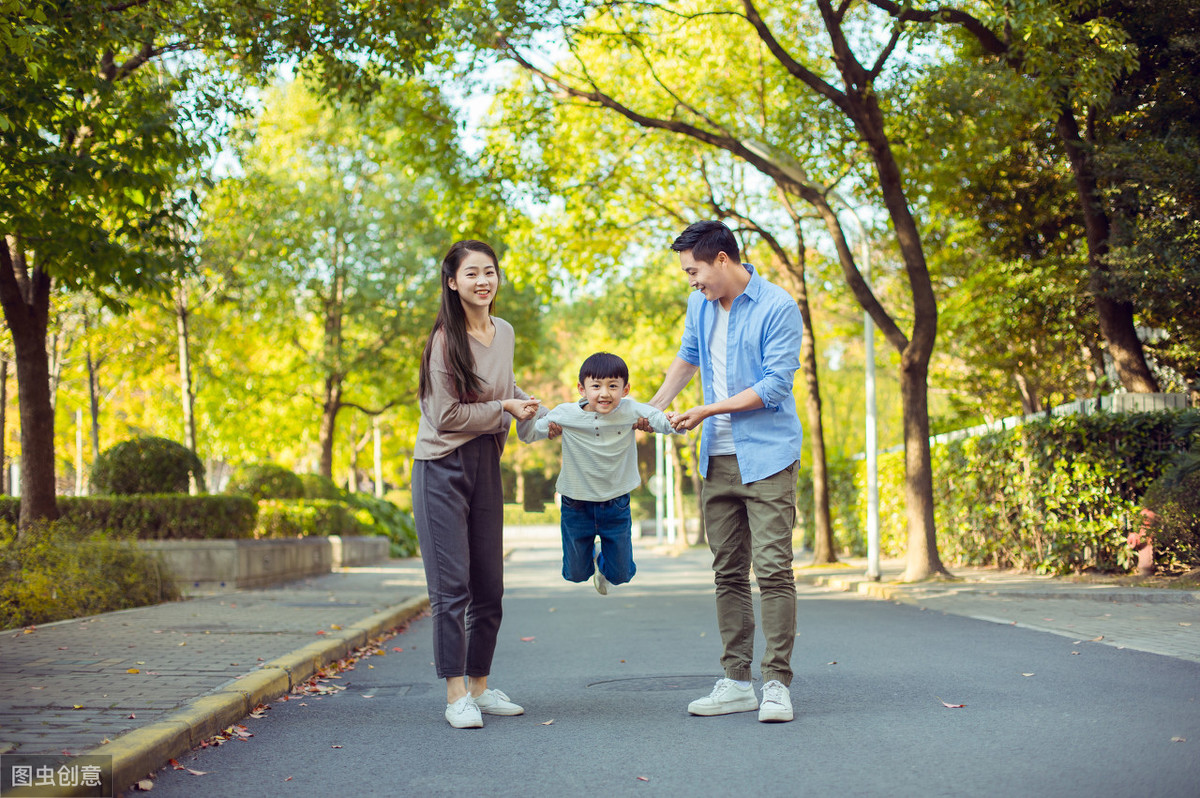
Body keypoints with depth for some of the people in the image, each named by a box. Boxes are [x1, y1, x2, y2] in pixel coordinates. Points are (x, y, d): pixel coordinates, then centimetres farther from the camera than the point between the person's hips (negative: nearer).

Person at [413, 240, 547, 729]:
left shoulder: (505, 333, 8)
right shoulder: (446, 340, -13)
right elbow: (447, 416, -14)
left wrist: (541, 414, 15)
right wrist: (504, 409, -9)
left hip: (486, 465, 7)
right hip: (443, 467, -7)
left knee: (489, 586, 10)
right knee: (452, 584, -7)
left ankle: (479, 687, 22)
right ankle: (455, 695, -1)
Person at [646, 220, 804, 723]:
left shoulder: (777, 308, -11)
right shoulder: (700, 307, 10)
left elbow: (774, 385, -15)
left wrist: (707, 411, -14)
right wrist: (654, 408, 20)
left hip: (767, 456, -7)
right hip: (717, 459, 7)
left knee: (772, 568, -11)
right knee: (727, 573, 7)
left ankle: (776, 683, -6)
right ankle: (736, 682, 12)